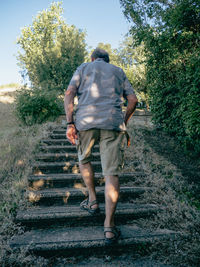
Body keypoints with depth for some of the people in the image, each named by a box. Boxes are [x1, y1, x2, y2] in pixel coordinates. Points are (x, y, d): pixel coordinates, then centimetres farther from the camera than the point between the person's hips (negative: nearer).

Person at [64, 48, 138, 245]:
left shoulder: (83, 67, 21)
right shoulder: (118, 71, 26)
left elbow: (69, 94, 3)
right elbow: (133, 100, 15)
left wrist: (70, 123, -2)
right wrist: (123, 123, 25)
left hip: (85, 120, 0)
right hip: (113, 122, 1)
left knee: (84, 159, 25)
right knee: (112, 173, -2)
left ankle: (92, 201, 28)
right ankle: (109, 227, -5)